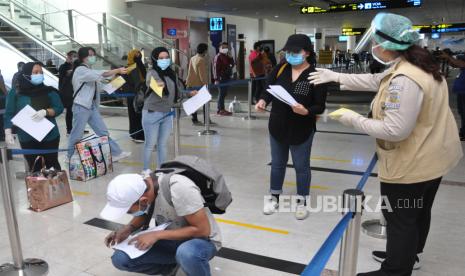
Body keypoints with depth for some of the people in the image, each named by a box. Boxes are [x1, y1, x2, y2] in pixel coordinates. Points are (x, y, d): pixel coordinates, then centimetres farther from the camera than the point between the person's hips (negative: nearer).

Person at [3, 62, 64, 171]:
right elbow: (9, 114, 1)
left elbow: (59, 108, -3)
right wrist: (8, 133, -9)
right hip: (27, 139, 0)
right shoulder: (15, 93, -1)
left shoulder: (49, 91, -1)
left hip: (49, 137, 0)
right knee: (33, 168, 9)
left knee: (52, 165, 9)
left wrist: (45, 112, -21)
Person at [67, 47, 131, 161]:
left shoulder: (90, 71, 17)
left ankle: (115, 153, 8)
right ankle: (70, 157, 18)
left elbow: (97, 86, 15)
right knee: (77, 134, 2)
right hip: (81, 107, -8)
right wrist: (117, 70, -24)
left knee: (103, 131, 6)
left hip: (92, 106, 8)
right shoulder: (80, 70, -13)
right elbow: (101, 74, -26)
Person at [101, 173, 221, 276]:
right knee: (120, 259, -11)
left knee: (187, 253, -40)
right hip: (170, 239, 6)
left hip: (203, 240, -6)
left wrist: (157, 235, -28)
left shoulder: (179, 188, -33)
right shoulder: (140, 187, -12)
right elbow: (144, 214, 9)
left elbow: (203, 230, -28)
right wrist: (128, 229, -12)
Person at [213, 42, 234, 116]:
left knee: (224, 93, 12)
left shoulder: (226, 56, 17)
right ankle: (221, 110, -3)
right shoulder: (218, 57, -9)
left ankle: (220, 109, 20)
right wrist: (217, 79, -21)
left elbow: (232, 64, 13)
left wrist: (230, 57, -2)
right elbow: (216, 68, -16)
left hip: (226, 77, 9)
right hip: (221, 78, -9)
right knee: (222, 93, -7)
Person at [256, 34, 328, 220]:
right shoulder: (280, 69, -2)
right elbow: (269, 90, 5)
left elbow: (320, 106, -13)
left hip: (302, 131, -4)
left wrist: (306, 111, -32)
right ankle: (275, 197, 37)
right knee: (277, 163, 18)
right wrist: (263, 100, -16)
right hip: (277, 127, 4)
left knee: (301, 166, 12)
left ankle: (302, 202, 31)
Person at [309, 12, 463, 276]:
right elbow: (375, 81, 14)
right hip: (431, 156, 10)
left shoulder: (404, 80, -30)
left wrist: (355, 119, -19)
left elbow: (395, 131, -31)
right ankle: (409, 255, 47)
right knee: (418, 212, 25)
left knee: (401, 220, 6)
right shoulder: (417, 64, 3)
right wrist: (336, 76, 17)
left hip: (412, 164, -10)